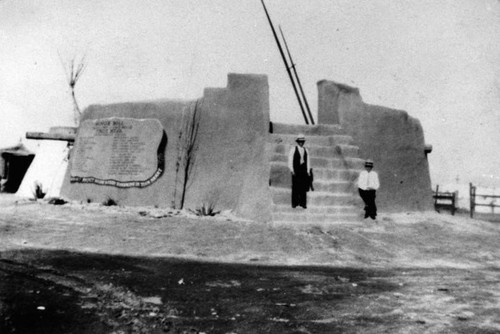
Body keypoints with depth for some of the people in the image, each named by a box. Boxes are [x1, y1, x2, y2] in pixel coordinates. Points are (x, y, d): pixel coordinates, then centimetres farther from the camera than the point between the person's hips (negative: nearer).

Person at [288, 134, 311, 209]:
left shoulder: (306, 150, 12)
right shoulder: (293, 149, 1)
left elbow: (308, 161, 13)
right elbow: (290, 160, 0)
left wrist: (308, 171, 7)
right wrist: (291, 170, -7)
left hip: (304, 171, 3)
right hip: (296, 171, -3)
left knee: (303, 187, 0)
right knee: (295, 187, -3)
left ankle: (303, 203, 4)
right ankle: (294, 203, 4)